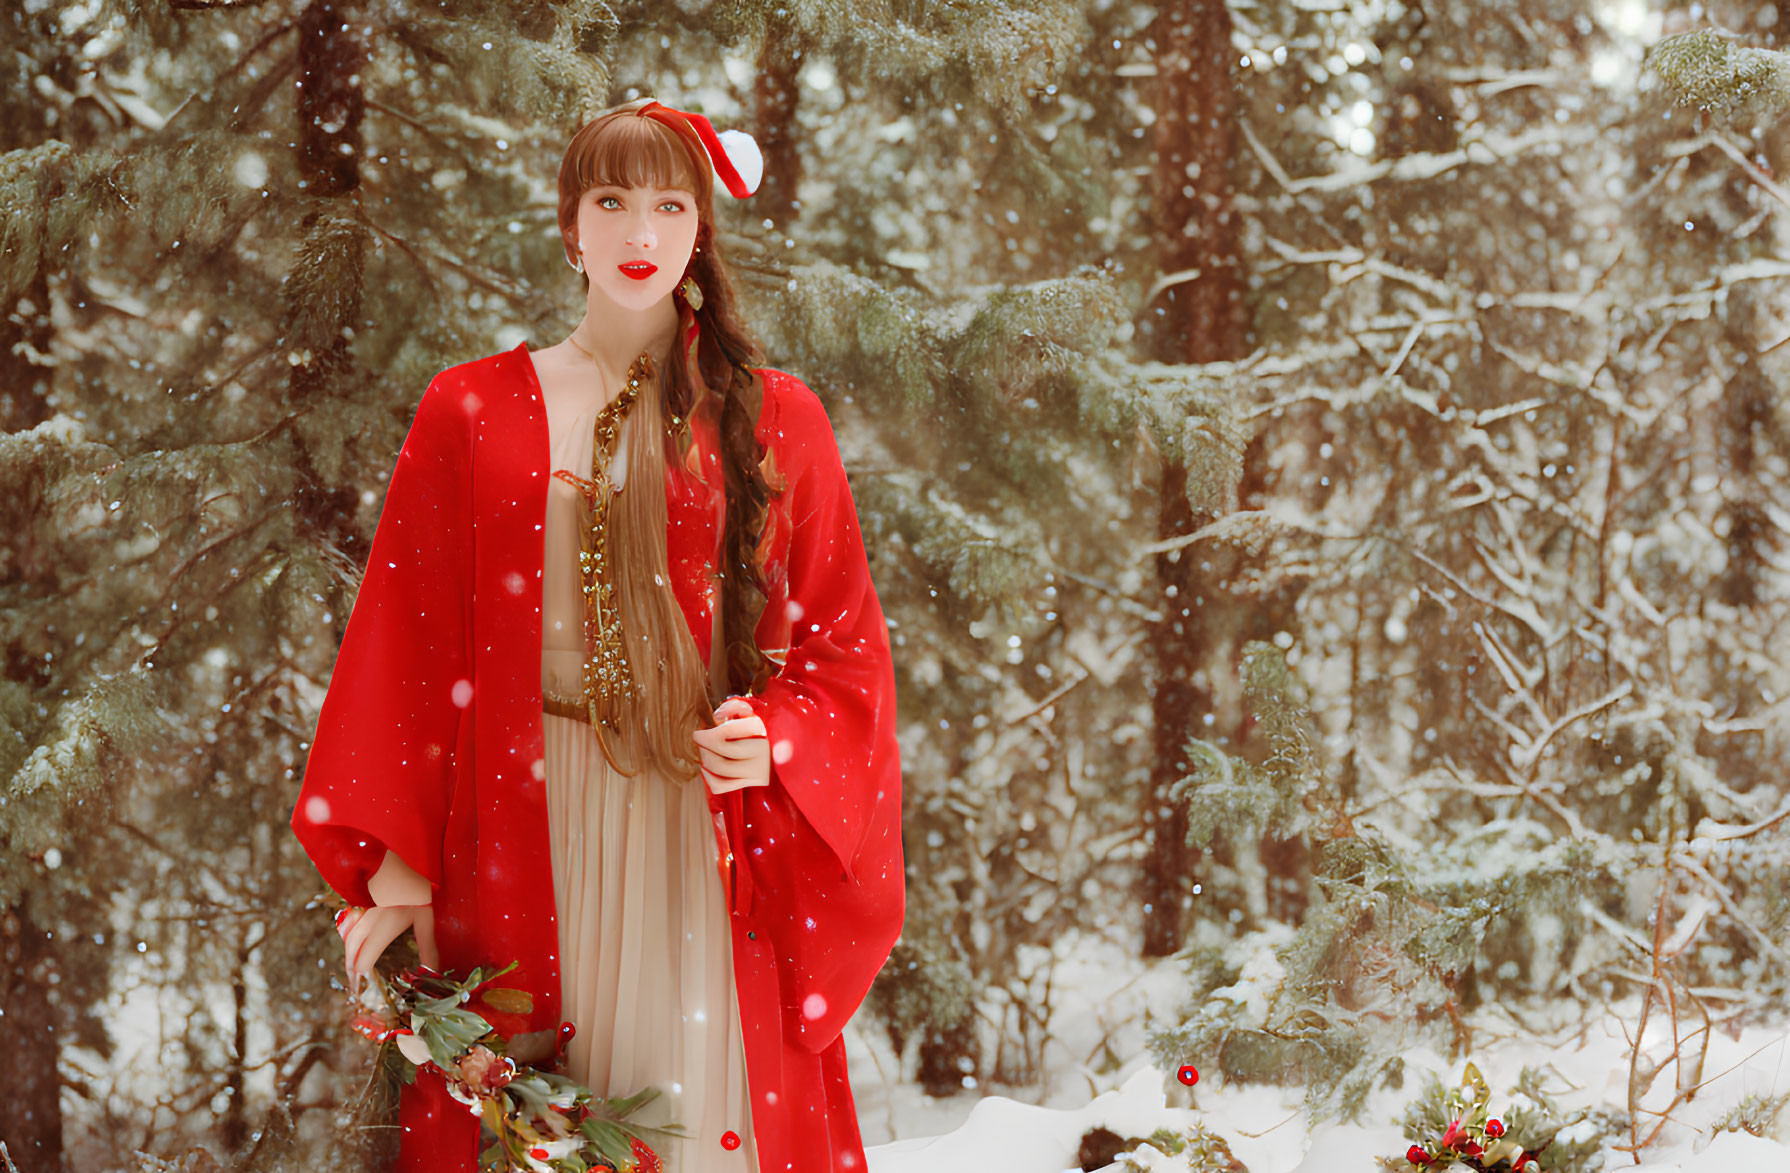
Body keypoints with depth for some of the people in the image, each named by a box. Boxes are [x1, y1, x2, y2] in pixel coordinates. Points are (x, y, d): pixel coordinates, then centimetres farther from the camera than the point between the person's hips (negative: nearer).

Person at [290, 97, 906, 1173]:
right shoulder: (473, 412, 7)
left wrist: (776, 741, -11)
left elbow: (845, 642, 9)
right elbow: (406, 645, 4)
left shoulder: (774, 419, 7)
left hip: (709, 827, 0)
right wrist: (398, 871, -2)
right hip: (526, 831, 0)